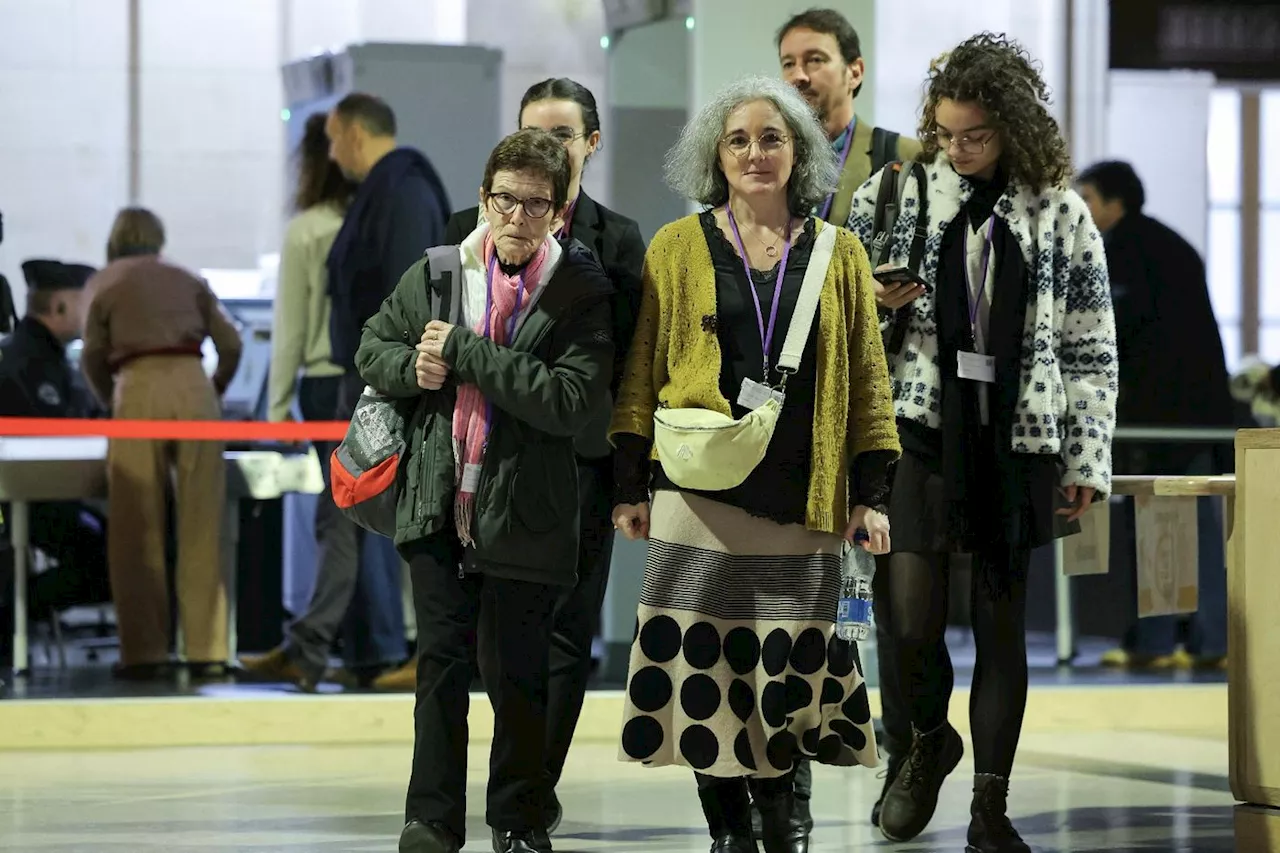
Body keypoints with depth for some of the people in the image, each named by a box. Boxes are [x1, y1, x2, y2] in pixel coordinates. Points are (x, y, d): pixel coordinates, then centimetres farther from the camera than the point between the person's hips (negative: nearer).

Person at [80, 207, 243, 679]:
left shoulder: (104, 284, 14)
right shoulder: (188, 280, 19)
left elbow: (93, 358, 11)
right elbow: (231, 344, 11)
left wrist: (111, 402, 29)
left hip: (140, 391, -2)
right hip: (194, 386, 2)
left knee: (137, 529, 2)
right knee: (202, 527, 4)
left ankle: (144, 651, 1)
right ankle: (207, 649, 1)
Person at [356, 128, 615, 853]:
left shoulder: (584, 294, -7)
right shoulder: (436, 273, 6)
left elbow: (572, 401, -18)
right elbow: (374, 349, 17)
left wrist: (463, 352, -17)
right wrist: (414, 368, -7)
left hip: (524, 514, -3)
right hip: (439, 506, 3)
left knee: (521, 675, 7)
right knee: (441, 664, 5)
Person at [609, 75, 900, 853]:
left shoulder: (839, 253, 8)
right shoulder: (677, 248, 6)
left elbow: (868, 377, 8)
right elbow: (640, 373, 7)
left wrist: (872, 492, 2)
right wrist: (631, 485, 2)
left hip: (803, 497, 1)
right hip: (701, 491, -1)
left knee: (792, 662, 0)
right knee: (705, 659, -4)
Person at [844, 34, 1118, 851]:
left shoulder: (1060, 214, 3)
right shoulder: (895, 195, 3)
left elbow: (1091, 348, 6)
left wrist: (1088, 461, 2)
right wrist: (871, 303, -8)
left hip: (1016, 441, 0)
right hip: (922, 426, 0)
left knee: (1003, 622, 4)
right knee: (911, 613, -13)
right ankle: (930, 737, 18)